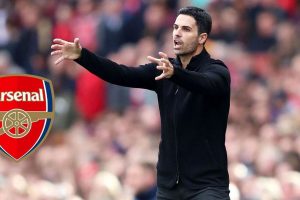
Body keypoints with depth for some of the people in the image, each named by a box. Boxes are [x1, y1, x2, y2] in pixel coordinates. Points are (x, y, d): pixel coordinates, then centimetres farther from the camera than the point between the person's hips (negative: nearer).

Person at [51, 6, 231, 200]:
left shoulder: (217, 71, -8)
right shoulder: (163, 69, 9)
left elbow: (206, 84, -31)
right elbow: (122, 75, -2)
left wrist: (174, 73, -52)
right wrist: (82, 55, -16)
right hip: (168, 184, 6)